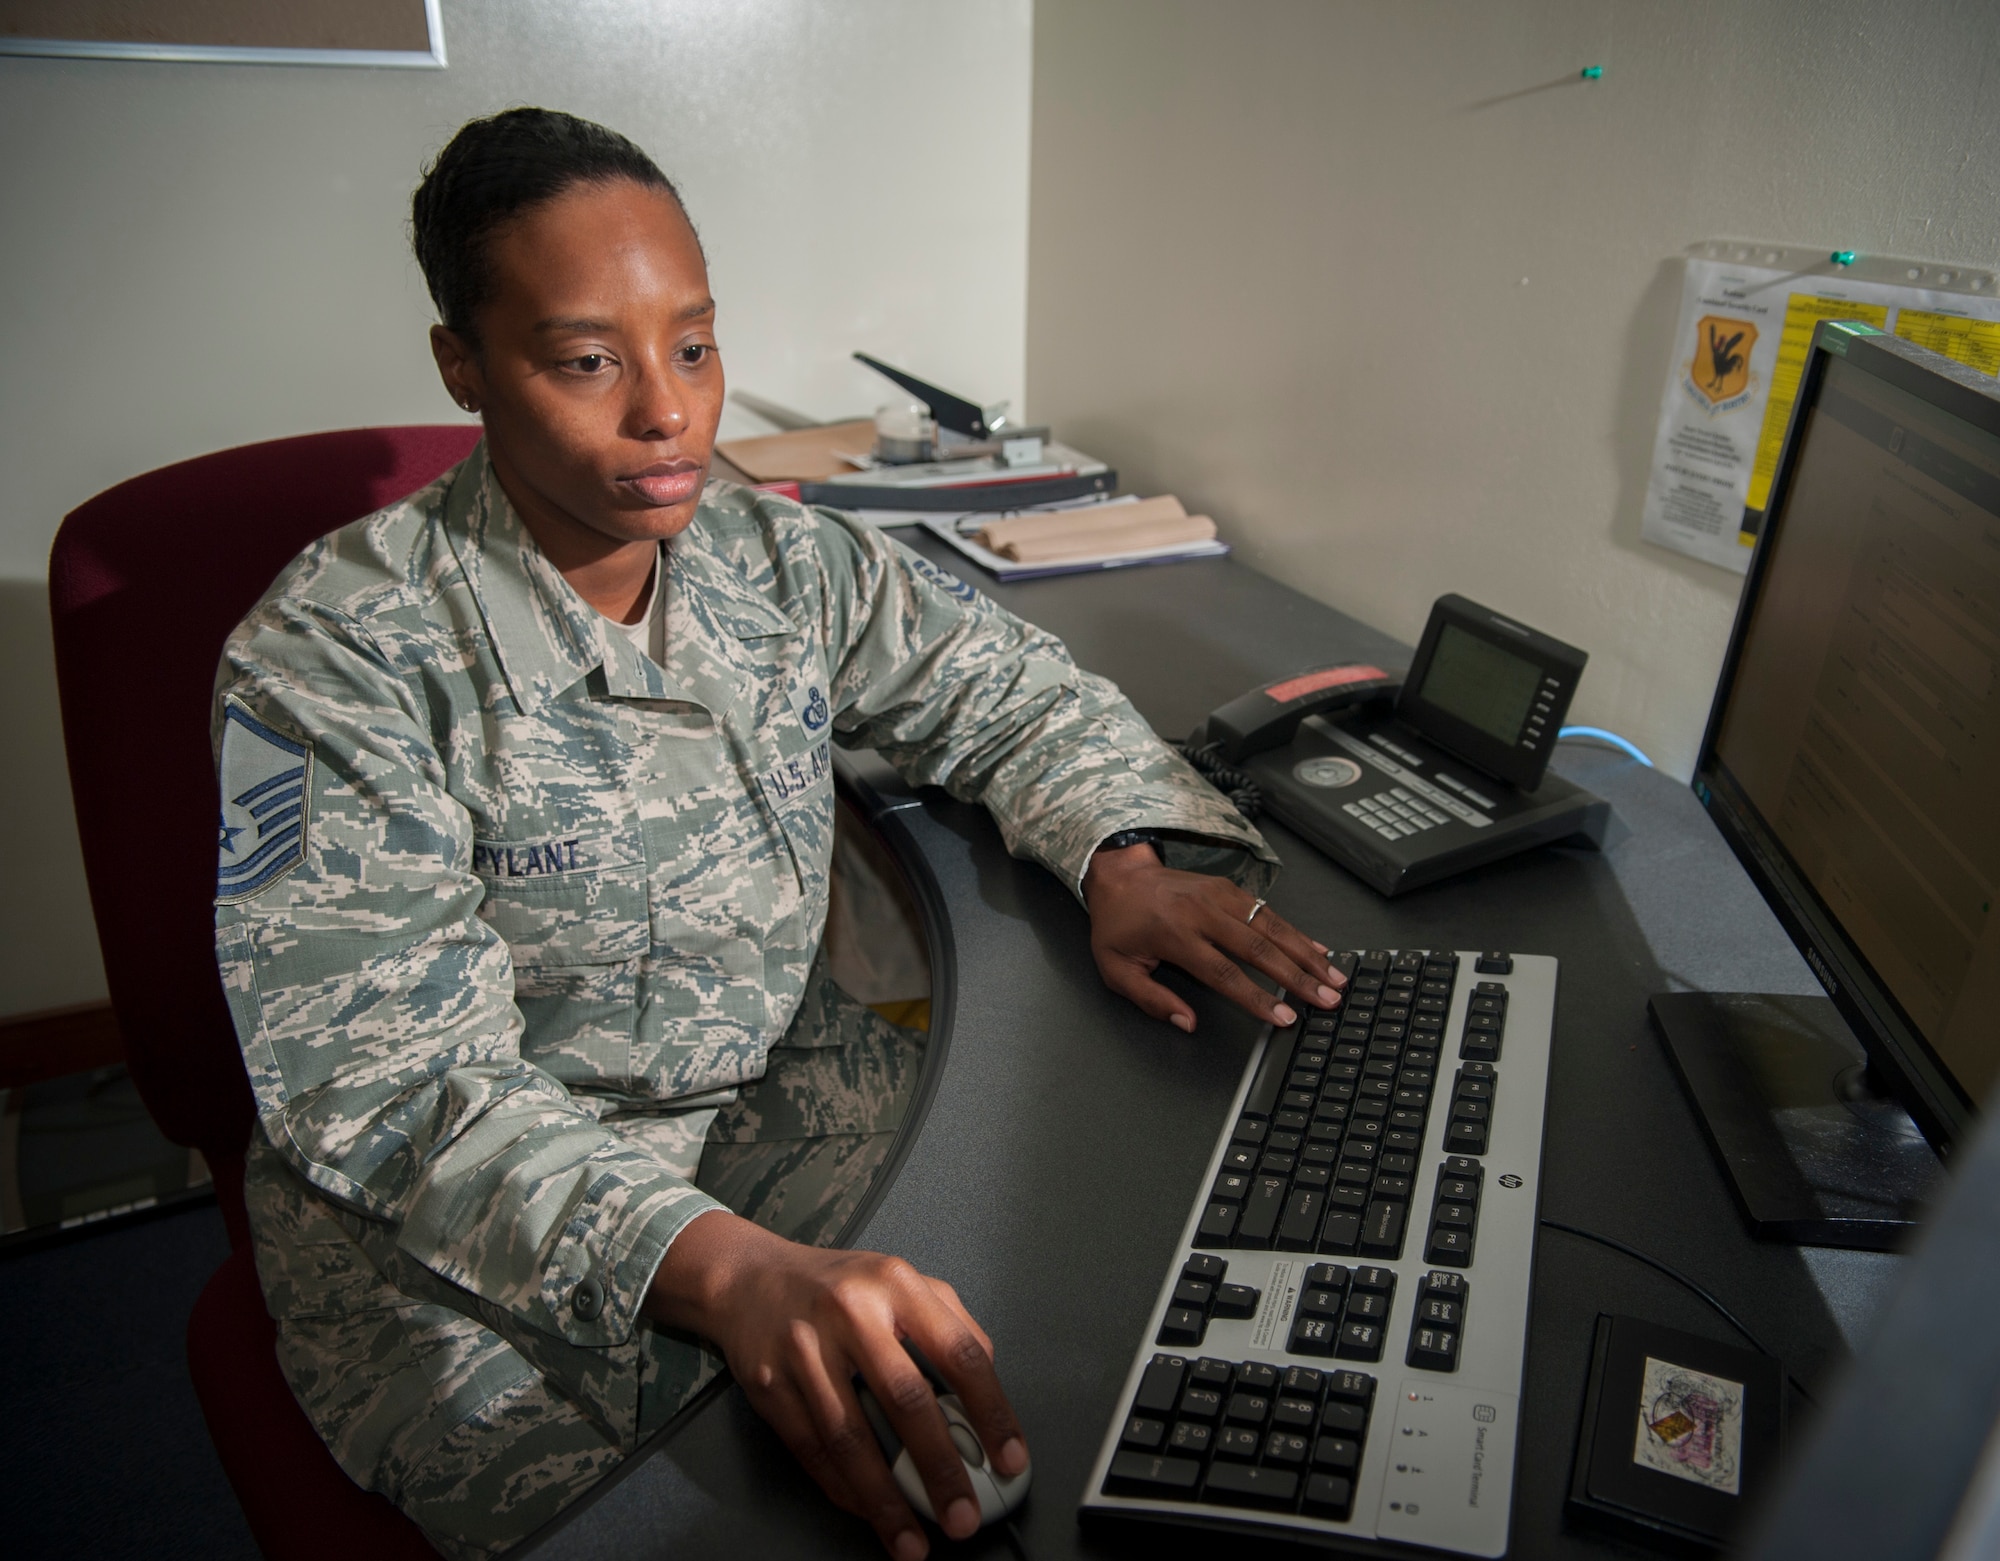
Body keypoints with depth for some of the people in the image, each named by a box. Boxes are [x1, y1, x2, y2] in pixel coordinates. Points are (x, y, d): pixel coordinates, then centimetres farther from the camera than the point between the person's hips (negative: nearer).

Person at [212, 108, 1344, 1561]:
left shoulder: (789, 563, -2)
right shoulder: (332, 661, -17)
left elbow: (1010, 689, 9)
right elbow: (391, 1078, -25)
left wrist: (1123, 857, -13)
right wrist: (726, 1270, -40)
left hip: (783, 1092, 5)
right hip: (463, 1221, -4)